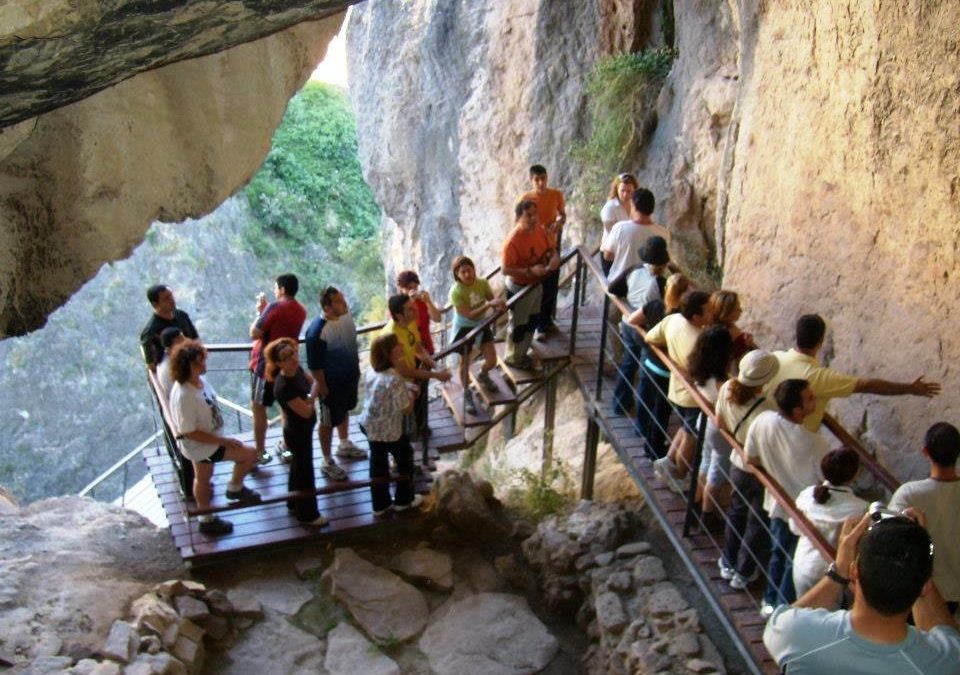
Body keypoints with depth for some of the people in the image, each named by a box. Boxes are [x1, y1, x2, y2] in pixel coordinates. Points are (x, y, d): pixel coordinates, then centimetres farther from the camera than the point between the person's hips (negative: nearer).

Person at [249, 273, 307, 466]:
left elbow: (254, 333, -18)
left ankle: (260, 453, 3)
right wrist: (265, 310, 10)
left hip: (265, 364, -8)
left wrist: (259, 311, -6)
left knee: (258, 408, 1)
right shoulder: (300, 311, 5)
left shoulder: (275, 307, -19)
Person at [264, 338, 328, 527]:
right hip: (298, 433, -9)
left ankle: (294, 503, 47)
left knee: (298, 465, 26)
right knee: (305, 471, 9)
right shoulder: (284, 387, -34)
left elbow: (311, 381, 12)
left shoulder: (297, 370, -9)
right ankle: (307, 514, 29)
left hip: (301, 429, 9)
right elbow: (306, 411, -31)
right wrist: (314, 392, -20)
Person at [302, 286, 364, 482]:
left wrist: (356, 368, 16)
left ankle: (345, 445, 51)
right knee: (328, 422, 10)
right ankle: (327, 462, 26)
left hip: (350, 376, 8)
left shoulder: (346, 314, -8)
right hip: (331, 382, -8)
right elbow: (314, 365, -24)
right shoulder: (317, 331, -32)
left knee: (344, 410, 28)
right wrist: (322, 387, -17)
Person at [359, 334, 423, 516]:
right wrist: (412, 392, -6)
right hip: (388, 430, -7)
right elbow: (406, 409, -23)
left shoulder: (372, 371, -5)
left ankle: (380, 504, 34)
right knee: (405, 458, 18)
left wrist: (405, 389, 4)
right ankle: (403, 500, 34)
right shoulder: (395, 380, -31)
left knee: (378, 462, 20)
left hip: (368, 424, 7)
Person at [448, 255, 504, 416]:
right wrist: (489, 304, -41)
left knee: (492, 361, 4)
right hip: (464, 329, -4)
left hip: (482, 325, 4)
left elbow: (494, 301, -4)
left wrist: (499, 305, -28)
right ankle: (467, 394, 34)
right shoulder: (456, 292, -28)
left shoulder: (482, 283, -14)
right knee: (465, 363, 10)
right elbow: (470, 315, -31)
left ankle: (482, 375, 41)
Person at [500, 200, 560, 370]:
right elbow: (505, 269, -28)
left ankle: (522, 353, 44)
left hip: (536, 284, 8)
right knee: (518, 325, 10)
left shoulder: (539, 230, -7)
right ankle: (513, 358, 32)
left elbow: (550, 248, 7)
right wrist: (530, 270, -35)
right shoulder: (512, 240, -30)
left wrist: (554, 257, -17)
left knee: (531, 322, 23)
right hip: (519, 288, -8)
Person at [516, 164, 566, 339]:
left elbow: (563, 215, 9)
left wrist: (559, 222, -15)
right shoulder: (525, 198, -15)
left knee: (552, 286, 12)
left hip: (552, 245, 4)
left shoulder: (556, 195, -5)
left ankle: (548, 321, 29)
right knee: (537, 287, 1)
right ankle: (539, 326, 11)